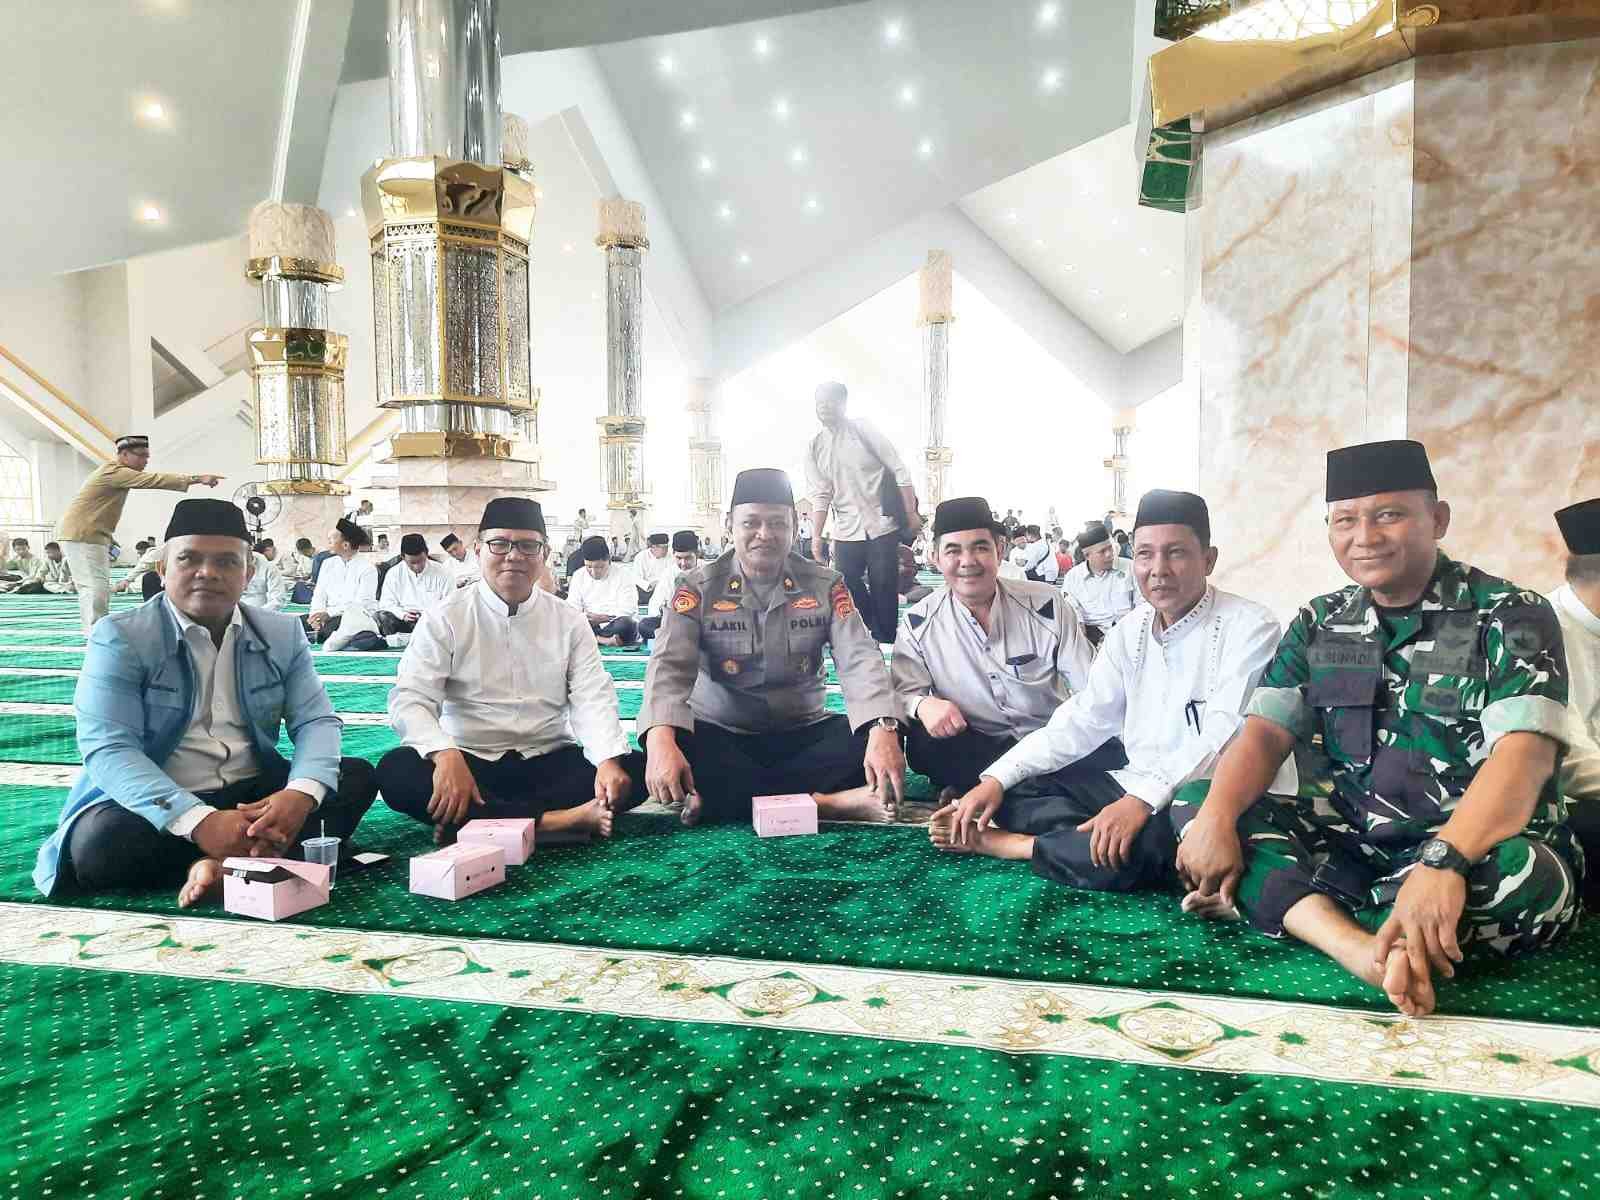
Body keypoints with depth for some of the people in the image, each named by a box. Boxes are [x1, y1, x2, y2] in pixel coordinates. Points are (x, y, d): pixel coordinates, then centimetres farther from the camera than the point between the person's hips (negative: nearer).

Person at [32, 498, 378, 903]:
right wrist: (201, 822, -33)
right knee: (100, 844, -33)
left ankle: (225, 862, -30)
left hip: (255, 795, 4)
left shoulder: (283, 633, 4)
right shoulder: (120, 638, -8)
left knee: (357, 777, -15)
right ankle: (270, 855, -20)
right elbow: (108, 749, -18)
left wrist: (301, 794, -26)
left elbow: (315, 721, -2)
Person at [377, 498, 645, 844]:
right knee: (396, 771, -30)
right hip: (468, 761, -2)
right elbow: (411, 700, -11)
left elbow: (594, 700, -5)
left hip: (549, 763, 2)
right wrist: (445, 755, -33)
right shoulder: (445, 617, 0)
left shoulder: (568, 622, 6)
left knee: (635, 768, -22)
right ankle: (550, 820, -36)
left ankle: (473, 822, -29)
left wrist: (609, 761, -27)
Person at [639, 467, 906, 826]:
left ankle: (722, 797, -27)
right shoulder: (700, 588, -4)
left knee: (875, 737, -24)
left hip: (803, 734, 1)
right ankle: (827, 803, -30)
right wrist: (661, 740, -38)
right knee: (677, 741, -33)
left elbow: (860, 660, -13)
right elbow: (669, 666, -17)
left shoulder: (825, 585, -1)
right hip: (721, 736, -1)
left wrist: (882, 732, -34)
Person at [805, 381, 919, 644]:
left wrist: (911, 513, -7)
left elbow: (899, 471, -3)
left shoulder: (864, 430, -2)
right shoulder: (815, 448, 7)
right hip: (846, 532, 3)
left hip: (882, 526, -3)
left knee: (883, 590, -1)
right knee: (849, 592, 3)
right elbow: (820, 497, 5)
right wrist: (816, 536, -4)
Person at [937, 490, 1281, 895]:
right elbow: (1083, 720, 6)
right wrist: (996, 779, -6)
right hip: (1133, 788, 6)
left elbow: (1224, 736, -23)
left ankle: (997, 843, -17)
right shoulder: (1132, 628, 7)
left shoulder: (1249, 628, -12)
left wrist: (1143, 798, -37)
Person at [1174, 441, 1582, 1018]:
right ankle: (1363, 949, -35)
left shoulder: (1511, 616, -7)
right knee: (1194, 801, -14)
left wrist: (1443, 863, -39)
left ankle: (1266, 897, -21)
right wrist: (1216, 821, -23)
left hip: (1475, 853, -4)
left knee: (1527, 875, -38)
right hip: (1349, 843, 4)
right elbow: (1266, 733, -2)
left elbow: (1523, 756, -22)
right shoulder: (1320, 623, 7)